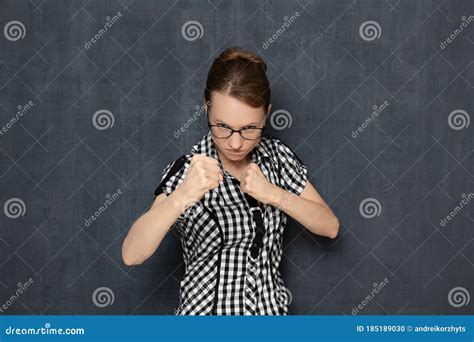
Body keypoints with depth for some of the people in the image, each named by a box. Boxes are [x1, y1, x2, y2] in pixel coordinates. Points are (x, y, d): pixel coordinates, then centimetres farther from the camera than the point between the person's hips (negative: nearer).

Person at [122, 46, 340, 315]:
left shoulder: (277, 155, -7)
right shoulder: (187, 169, -19)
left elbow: (330, 227, -8)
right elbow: (132, 255, -29)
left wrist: (273, 193, -22)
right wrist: (182, 197, -43)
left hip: (272, 308, 4)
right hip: (209, 309, -3)